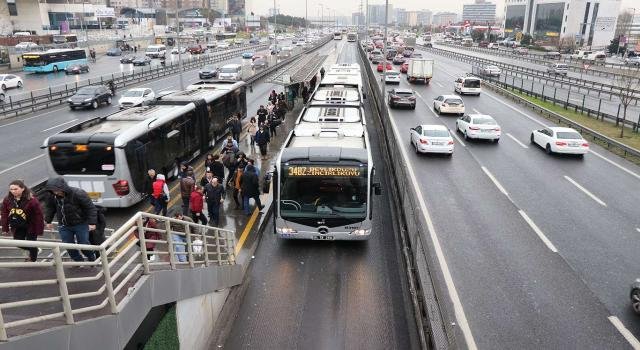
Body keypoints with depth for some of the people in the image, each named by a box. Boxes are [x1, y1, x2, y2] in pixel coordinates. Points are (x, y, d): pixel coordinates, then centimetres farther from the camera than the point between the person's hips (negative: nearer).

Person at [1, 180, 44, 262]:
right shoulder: (7, 200, -9)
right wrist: (5, 228, 1)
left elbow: (38, 215, -20)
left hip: (30, 226, -5)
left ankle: (33, 260, 27)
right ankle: (32, 251, 42)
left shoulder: (32, 200, -24)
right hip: (17, 227, 5)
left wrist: (39, 229, -18)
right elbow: (5, 215, 1)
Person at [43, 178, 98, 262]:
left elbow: (90, 208, -18)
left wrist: (92, 223, -21)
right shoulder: (52, 196, -7)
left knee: (83, 244, -1)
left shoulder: (78, 194, -24)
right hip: (64, 226, 5)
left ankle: (92, 259, 25)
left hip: (80, 224, -5)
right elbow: (50, 208, 14)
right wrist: (48, 221, 14)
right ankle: (79, 261, 24)